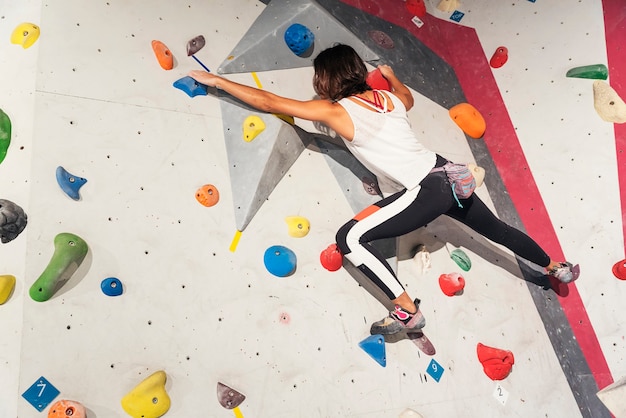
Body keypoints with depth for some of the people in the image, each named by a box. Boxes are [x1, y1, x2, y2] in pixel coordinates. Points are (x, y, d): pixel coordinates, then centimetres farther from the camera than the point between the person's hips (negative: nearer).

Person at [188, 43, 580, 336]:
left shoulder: (334, 111, -9)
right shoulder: (388, 97, 10)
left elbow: (268, 101, -8)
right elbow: (409, 97, 35)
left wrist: (215, 80, 0)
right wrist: (391, 74, 49)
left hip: (426, 191, -9)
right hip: (449, 175, 9)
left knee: (350, 238, -10)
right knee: (496, 229, 30)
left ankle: (407, 311, -4)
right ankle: (558, 267, 52)